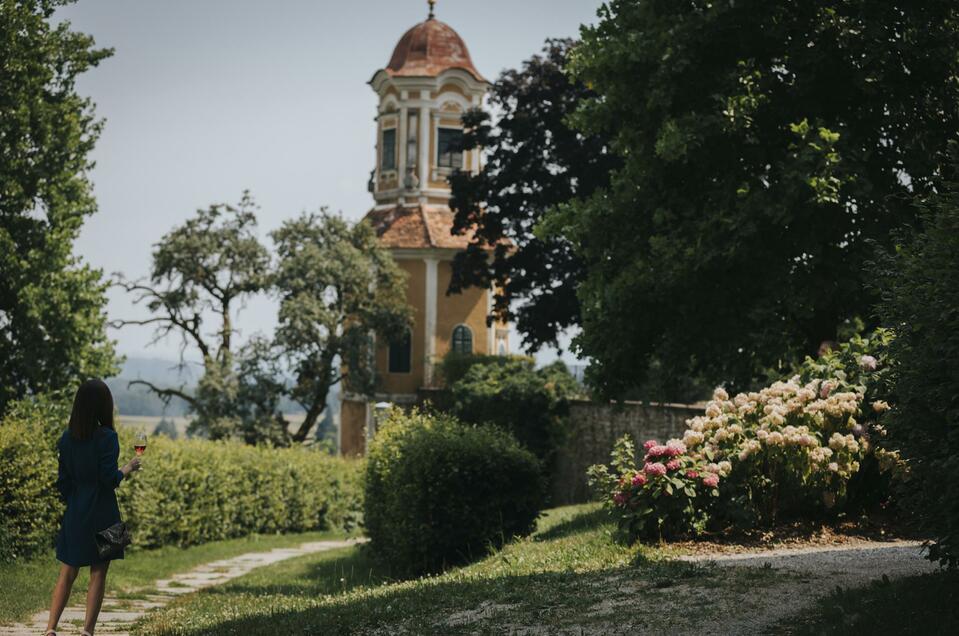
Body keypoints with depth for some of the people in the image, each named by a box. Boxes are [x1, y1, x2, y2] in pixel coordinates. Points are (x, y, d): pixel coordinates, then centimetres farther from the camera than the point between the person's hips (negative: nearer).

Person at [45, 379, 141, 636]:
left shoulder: (67, 439, 3)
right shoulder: (107, 437, -13)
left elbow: (62, 480, 7)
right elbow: (109, 478, -17)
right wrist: (128, 469, 1)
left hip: (75, 514, 4)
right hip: (102, 514, -4)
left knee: (67, 574, 11)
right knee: (98, 575, 5)